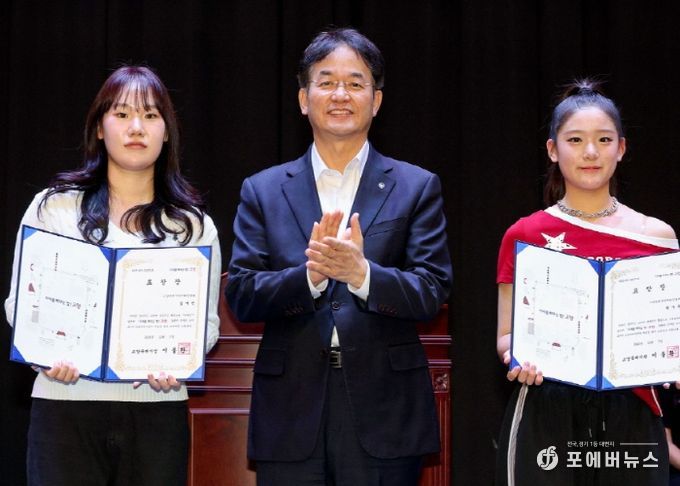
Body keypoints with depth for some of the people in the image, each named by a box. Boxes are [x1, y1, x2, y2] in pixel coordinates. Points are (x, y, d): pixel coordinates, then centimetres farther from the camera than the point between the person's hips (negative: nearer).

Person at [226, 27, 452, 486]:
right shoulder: (263, 190, 9)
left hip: (384, 415, -1)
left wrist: (361, 272, -20)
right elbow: (240, 296, 1)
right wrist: (310, 275, -17)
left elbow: (432, 293, -2)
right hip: (290, 415, 1)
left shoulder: (417, 187, 6)